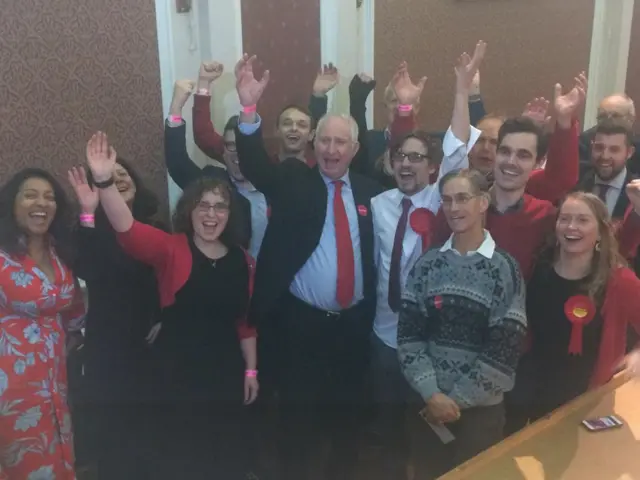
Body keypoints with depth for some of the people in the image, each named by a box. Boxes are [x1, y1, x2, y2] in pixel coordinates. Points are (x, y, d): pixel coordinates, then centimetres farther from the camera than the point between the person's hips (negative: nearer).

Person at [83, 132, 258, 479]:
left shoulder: (241, 259, 2)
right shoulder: (170, 249, -9)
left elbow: (246, 320, 8)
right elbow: (127, 229, -27)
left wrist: (251, 370, 9)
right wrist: (104, 181, -42)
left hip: (225, 370, 3)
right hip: (177, 370, -3)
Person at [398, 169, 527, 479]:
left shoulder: (505, 269, -7)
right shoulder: (427, 264, 0)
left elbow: (504, 351, -11)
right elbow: (409, 335, -3)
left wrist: (457, 400, -10)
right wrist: (432, 394, -12)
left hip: (480, 408, -2)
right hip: (429, 404, 2)